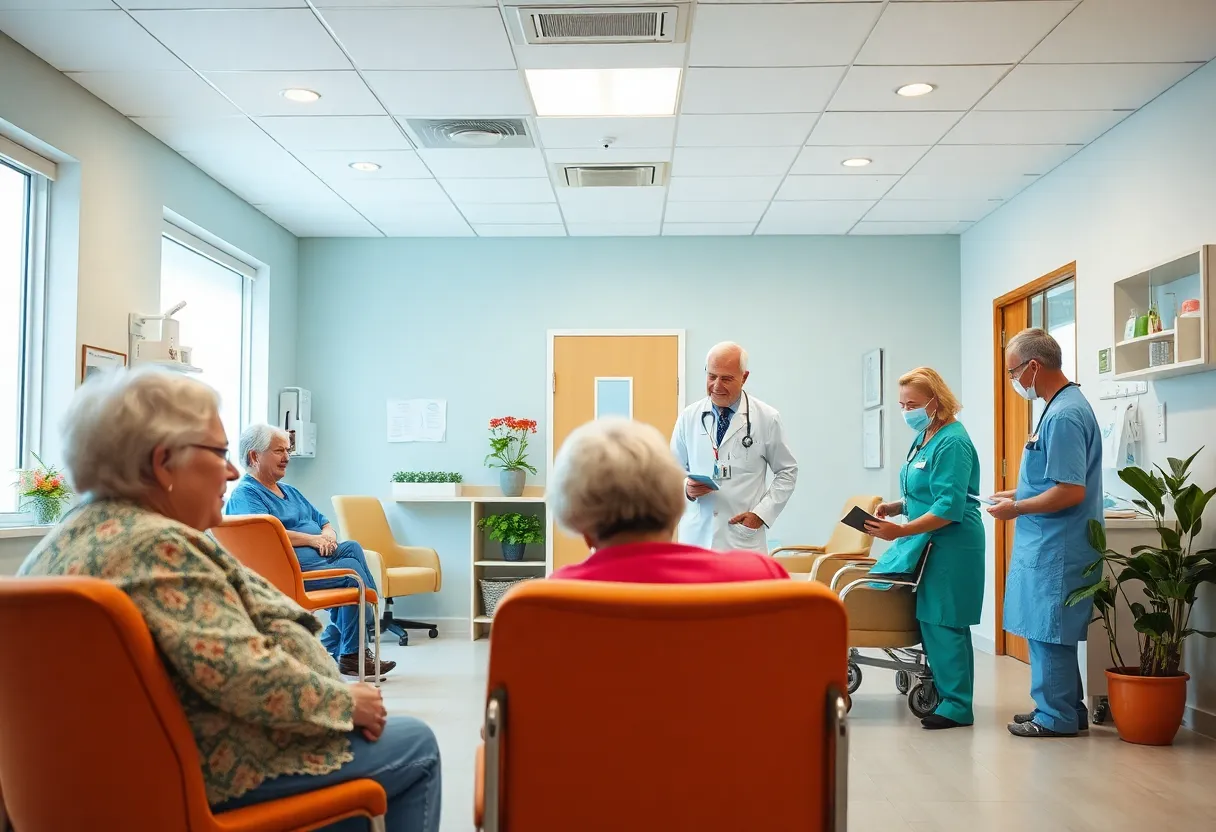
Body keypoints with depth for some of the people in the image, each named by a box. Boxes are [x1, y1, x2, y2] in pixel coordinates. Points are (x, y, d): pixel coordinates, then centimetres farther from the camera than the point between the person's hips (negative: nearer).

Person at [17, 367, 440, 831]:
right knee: (415, 745, 4)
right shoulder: (158, 545, -24)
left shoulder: (73, 534, 7)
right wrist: (346, 702, -12)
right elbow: (247, 676, -28)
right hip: (204, 770, -10)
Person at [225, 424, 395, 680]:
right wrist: (312, 539, -15)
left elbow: (324, 522, 26)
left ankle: (334, 640, -14)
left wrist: (329, 535, 1)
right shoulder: (244, 494, -1)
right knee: (351, 570, -25)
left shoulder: (290, 492, 29)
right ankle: (350, 654, -15)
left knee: (352, 548, -20)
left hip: (319, 557, 9)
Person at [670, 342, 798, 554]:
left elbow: (787, 472, 8)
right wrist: (686, 488, -9)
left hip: (742, 538, -2)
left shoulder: (767, 418, 1)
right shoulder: (688, 417, 6)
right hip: (696, 536, 2)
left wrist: (762, 513, -4)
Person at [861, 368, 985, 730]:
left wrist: (901, 531, -27)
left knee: (943, 624, -5)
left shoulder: (952, 443, -16)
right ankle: (940, 693, 21)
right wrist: (897, 506, 5)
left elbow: (949, 508, -22)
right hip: (925, 542, 9)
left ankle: (957, 706, 4)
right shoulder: (924, 437, 13)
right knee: (928, 620, 11)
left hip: (949, 546, -9)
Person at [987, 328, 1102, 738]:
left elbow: (1071, 491, -25)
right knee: (1051, 630, 17)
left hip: (1056, 547, -10)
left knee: (1049, 631, 0)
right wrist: (1018, 494, 13)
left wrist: (1016, 509, -15)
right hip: (1049, 544, 10)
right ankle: (1064, 707, 28)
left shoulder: (1063, 415, -20)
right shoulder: (1061, 405, 12)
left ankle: (1057, 717, 11)